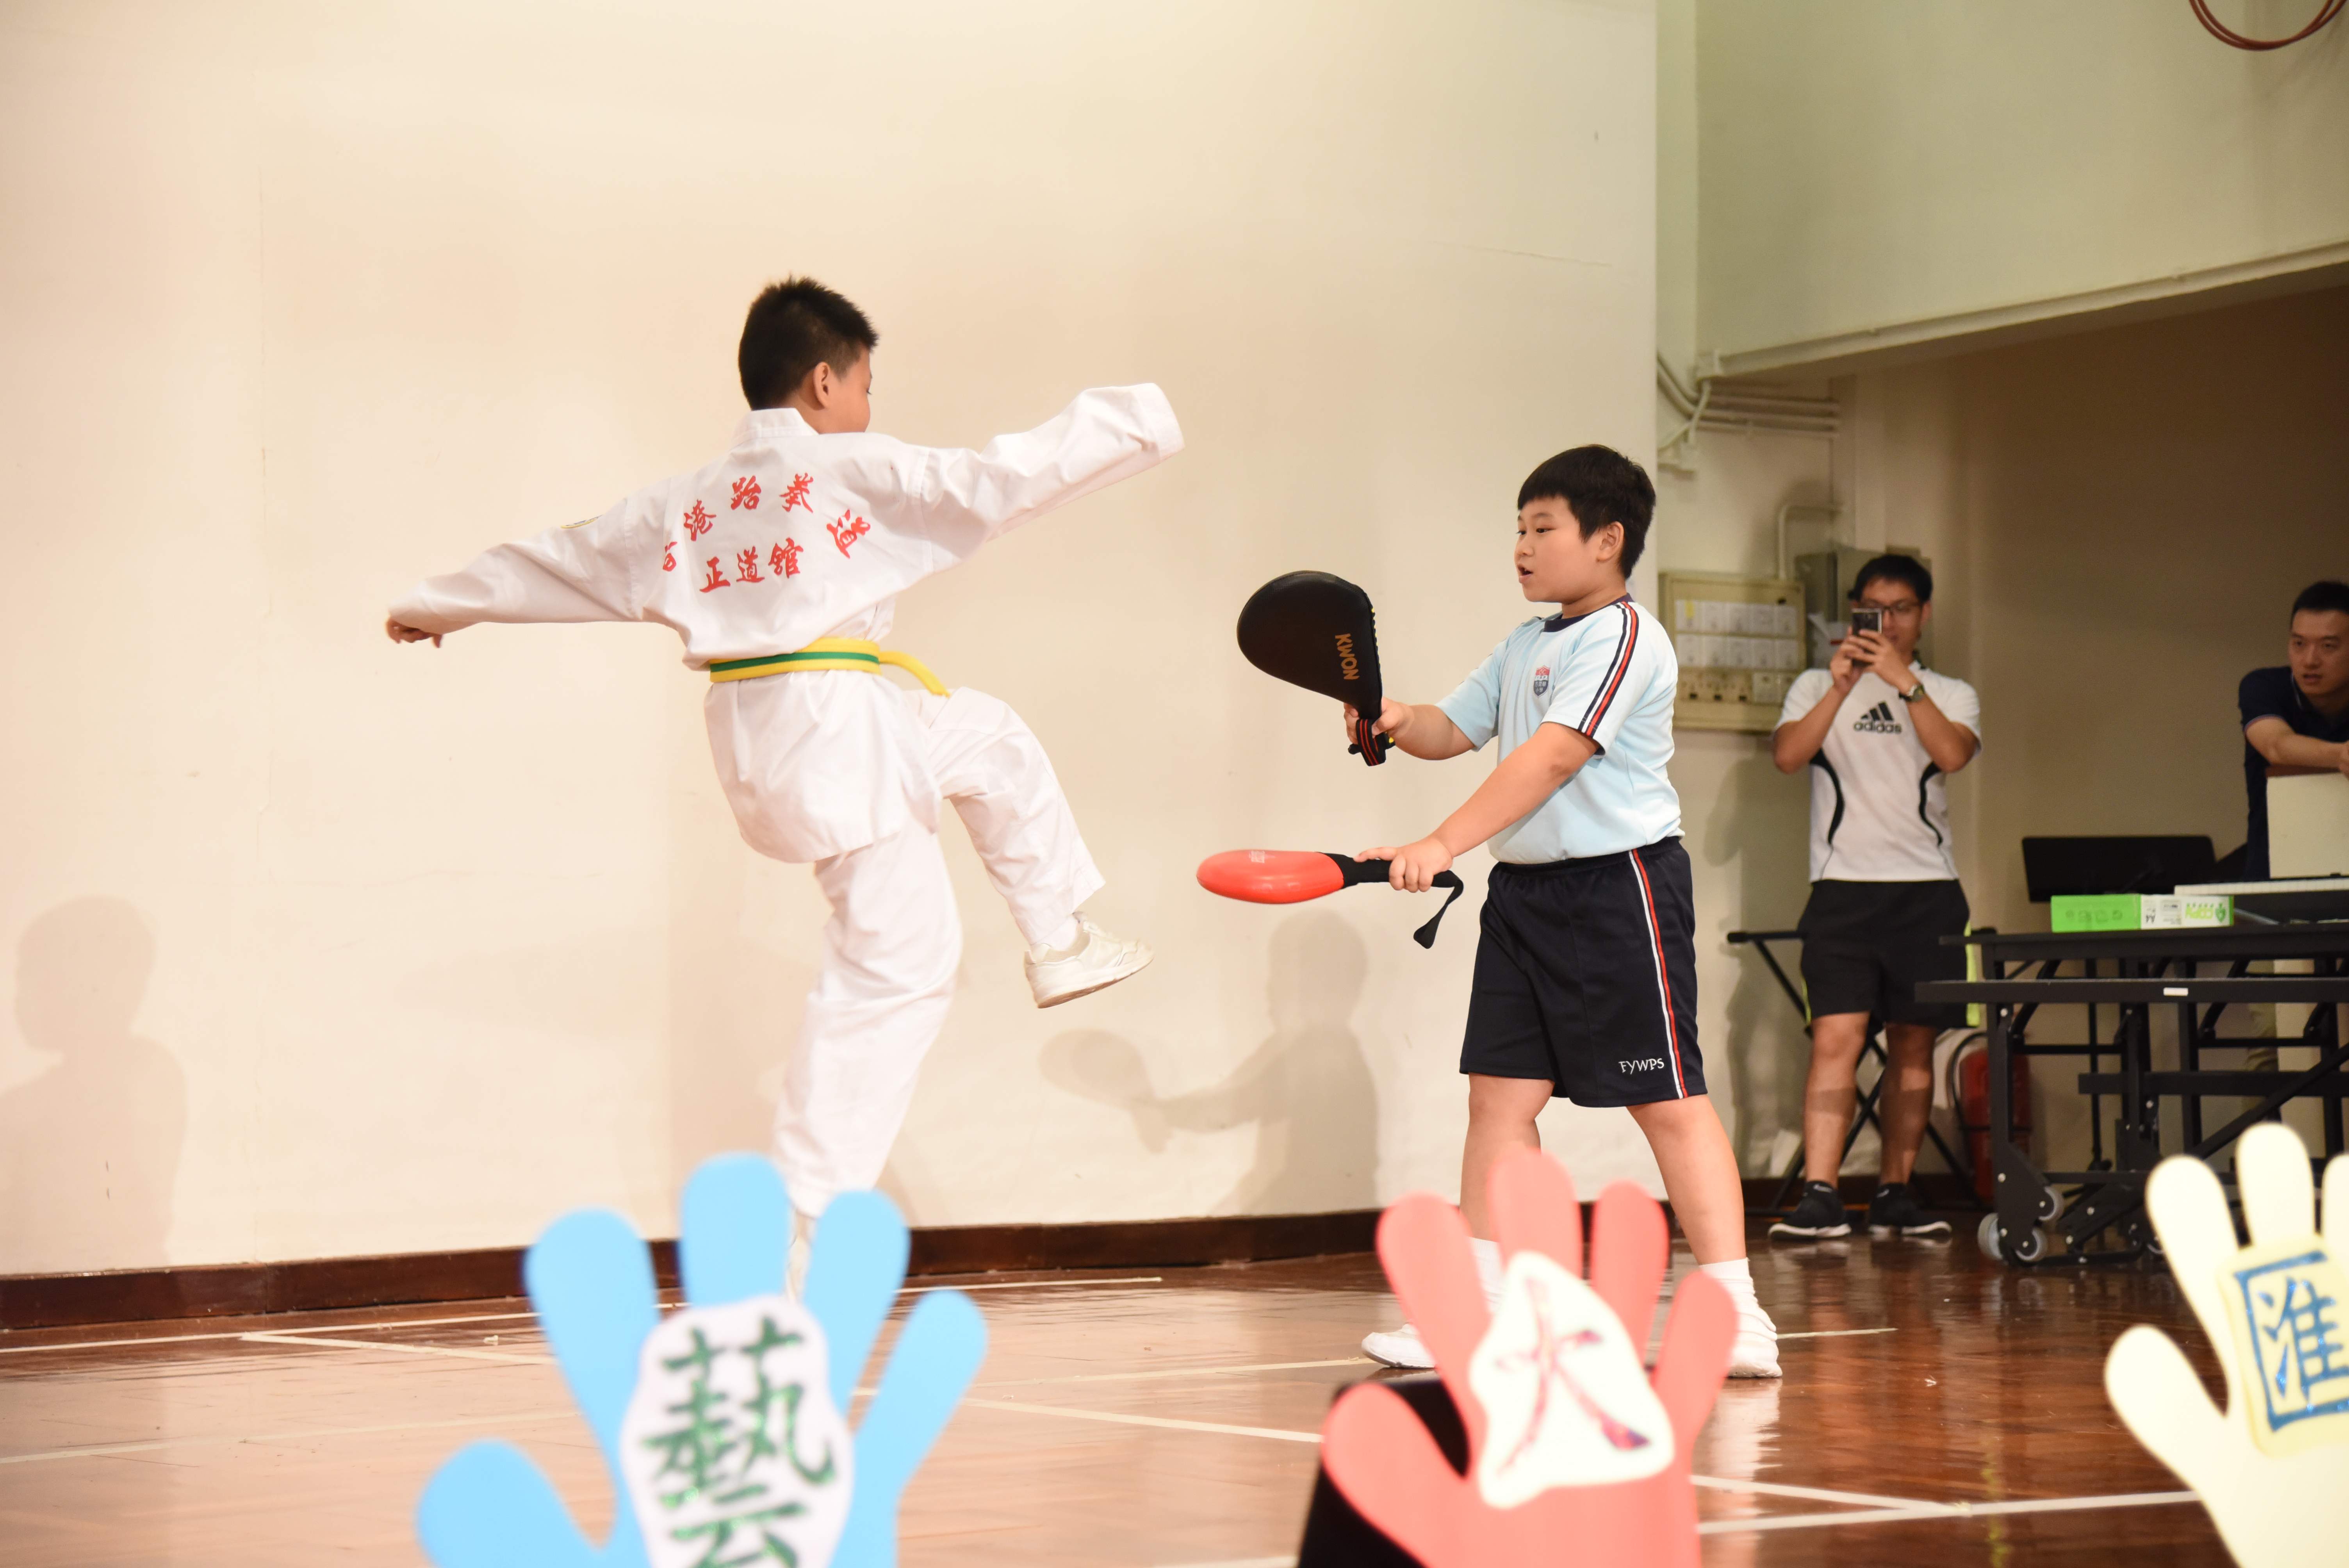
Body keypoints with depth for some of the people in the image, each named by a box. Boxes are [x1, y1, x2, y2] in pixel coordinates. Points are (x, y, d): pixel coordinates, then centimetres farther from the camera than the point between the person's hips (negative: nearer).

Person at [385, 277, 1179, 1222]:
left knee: (990, 738, 28)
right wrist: (1130, 422, 2)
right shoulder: (848, 470, -6)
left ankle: (1060, 947, 35)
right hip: (835, 728, -9)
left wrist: (438, 606, 38)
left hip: (752, 729, 9)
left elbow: (566, 556, 24)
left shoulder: (687, 503, 14)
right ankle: (802, 1212, -3)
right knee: (895, 968, -2)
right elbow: (997, 481, -9)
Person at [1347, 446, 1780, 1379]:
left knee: (1666, 1098, -5)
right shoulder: (1524, 647, 16)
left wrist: (1443, 844, -28)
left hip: (1619, 888, -8)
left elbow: (1550, 759, -22)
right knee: (1500, 1092, 4)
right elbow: (1456, 729, 22)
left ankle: (1735, 1317, -1)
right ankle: (1477, 1310, 8)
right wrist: (1397, 720, -2)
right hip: (1525, 886, 8)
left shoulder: (1622, 638, -12)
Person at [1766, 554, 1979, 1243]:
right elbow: (1787, 755, -7)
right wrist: (1842, 687, -17)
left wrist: (1904, 682, -17)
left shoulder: (1951, 695, 13)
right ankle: (1819, 1196, -19)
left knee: (1913, 1044, 4)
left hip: (1927, 889, 2)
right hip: (1844, 884, -2)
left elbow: (1953, 753, -9)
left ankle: (1895, 1194, 12)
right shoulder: (1817, 687, 11)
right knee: (1837, 1037, -13)